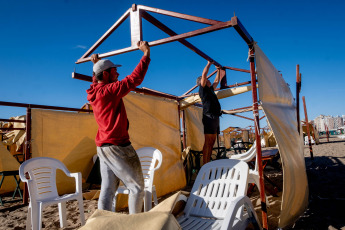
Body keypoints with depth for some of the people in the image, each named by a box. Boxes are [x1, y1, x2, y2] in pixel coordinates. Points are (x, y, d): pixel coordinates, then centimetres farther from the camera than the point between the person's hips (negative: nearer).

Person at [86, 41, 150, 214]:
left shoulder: (95, 91, 10)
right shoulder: (109, 91, -16)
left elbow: (96, 80, 33)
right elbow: (135, 78, -19)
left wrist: (97, 64, 44)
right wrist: (146, 54, -11)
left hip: (103, 146, 9)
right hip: (118, 146, -9)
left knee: (107, 189, 11)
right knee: (137, 186, 4)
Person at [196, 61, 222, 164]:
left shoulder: (210, 89, 26)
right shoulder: (202, 88, 3)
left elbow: (216, 81, 41)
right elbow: (204, 74, -6)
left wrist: (219, 70, 43)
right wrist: (209, 63, 3)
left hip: (215, 117, 9)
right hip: (209, 116, -9)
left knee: (212, 142, 7)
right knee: (207, 142, -11)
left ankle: (208, 162, 10)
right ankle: (204, 164, -11)